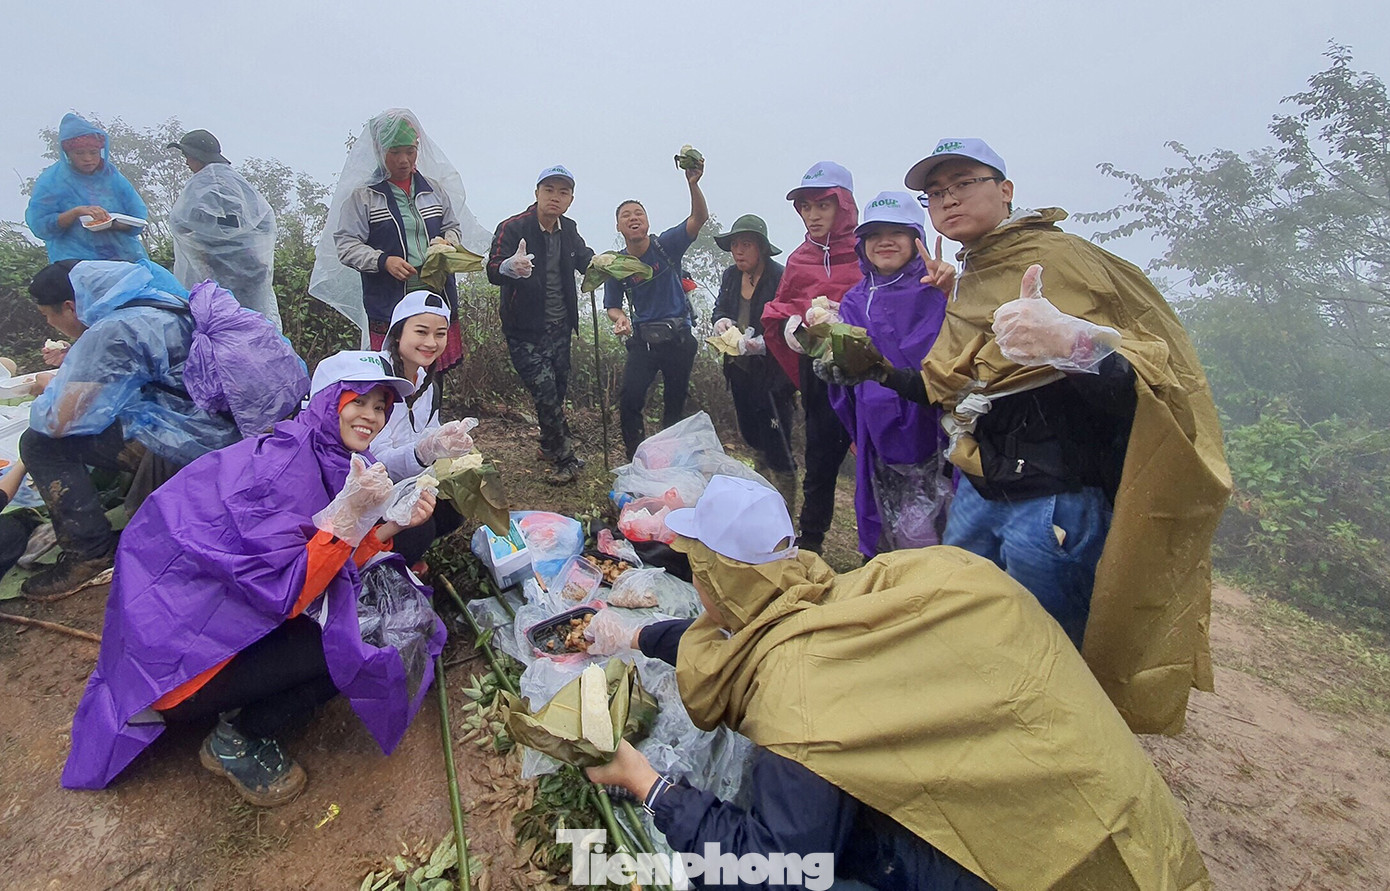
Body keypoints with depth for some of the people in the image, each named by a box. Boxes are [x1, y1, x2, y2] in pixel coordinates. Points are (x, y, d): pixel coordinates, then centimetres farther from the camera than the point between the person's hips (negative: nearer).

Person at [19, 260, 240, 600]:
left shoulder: (112, 331, -16)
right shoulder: (156, 304, 12)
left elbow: (58, 421, -15)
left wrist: (48, 393, 7)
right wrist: (71, 365, 27)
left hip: (184, 443, -10)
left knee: (41, 444, -5)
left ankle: (91, 553, 1)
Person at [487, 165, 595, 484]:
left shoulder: (569, 230, 3)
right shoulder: (512, 228, -16)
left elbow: (584, 259, 19)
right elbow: (493, 272, -26)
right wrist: (511, 266, -51)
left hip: (560, 327, 6)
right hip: (526, 331, -6)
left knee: (559, 390, 15)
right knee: (545, 392, -10)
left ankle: (550, 446, 37)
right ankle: (565, 460, 6)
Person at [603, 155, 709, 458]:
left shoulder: (666, 246, -6)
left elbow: (698, 219, -20)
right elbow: (612, 306, 9)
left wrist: (693, 183, -37)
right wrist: (620, 319, -15)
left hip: (679, 338, -1)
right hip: (643, 340, 1)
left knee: (675, 404, 10)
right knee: (629, 401, -14)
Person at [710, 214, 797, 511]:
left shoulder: (781, 278, -18)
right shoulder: (731, 276, 6)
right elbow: (720, 308, 18)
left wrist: (763, 344, -34)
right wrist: (722, 321, -5)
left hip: (771, 373, -8)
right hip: (739, 369, 8)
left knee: (776, 444, -3)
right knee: (751, 435, 23)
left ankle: (785, 508, 13)